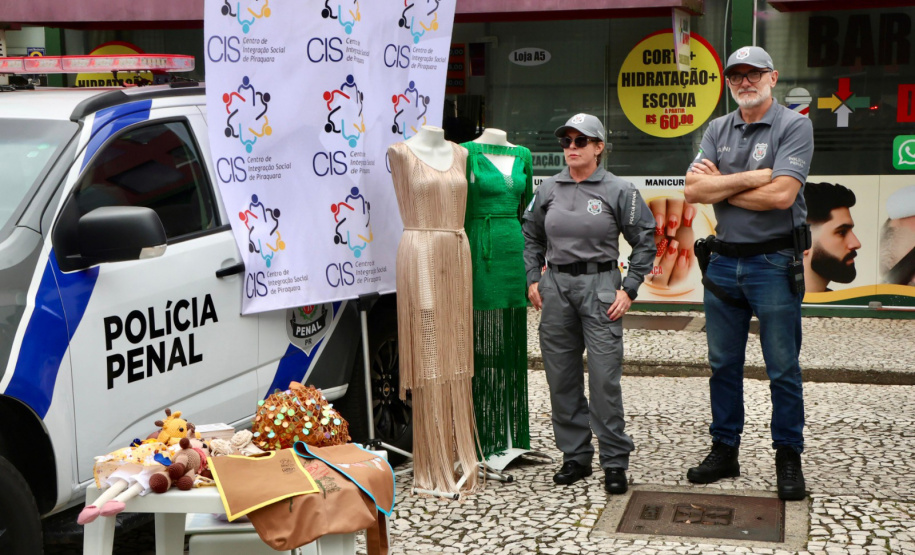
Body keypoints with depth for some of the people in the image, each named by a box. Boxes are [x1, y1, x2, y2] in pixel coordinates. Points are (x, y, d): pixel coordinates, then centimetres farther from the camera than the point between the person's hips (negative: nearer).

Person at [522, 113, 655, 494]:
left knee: (605, 380, -7)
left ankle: (615, 463, 3)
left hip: (600, 286, -4)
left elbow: (644, 241, 1)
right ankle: (575, 456, 20)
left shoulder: (619, 191, -1)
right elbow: (531, 236, 20)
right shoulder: (548, 190, 9)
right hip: (555, 287, 4)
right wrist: (533, 280, 10)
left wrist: (629, 289, -5)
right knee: (561, 379, 7)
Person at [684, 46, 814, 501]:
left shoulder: (793, 126, -6)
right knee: (723, 364, 12)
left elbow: (781, 195, -19)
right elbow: (692, 189, -3)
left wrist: (720, 185, -7)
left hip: (775, 263, -5)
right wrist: (749, 179, -13)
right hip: (723, 262, 5)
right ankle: (724, 451, 23)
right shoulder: (718, 130, 10)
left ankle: (789, 458, 14)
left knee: (783, 369, 2)